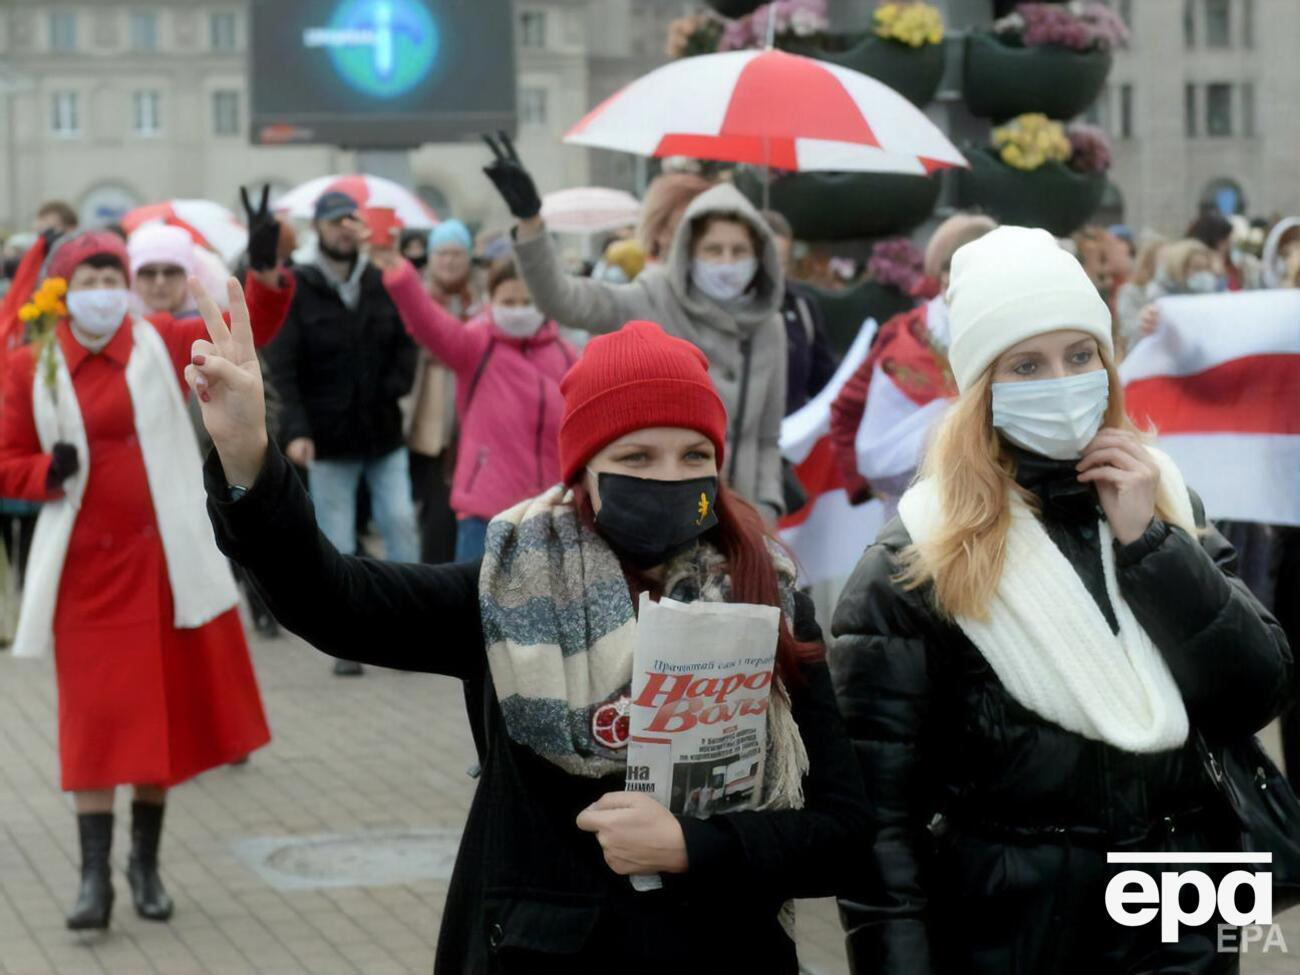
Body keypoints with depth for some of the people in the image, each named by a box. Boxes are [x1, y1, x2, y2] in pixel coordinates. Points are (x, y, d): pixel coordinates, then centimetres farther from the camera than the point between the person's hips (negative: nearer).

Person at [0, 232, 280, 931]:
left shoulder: (160, 344, 1)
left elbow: (248, 329, -9)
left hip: (164, 559, 1)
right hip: (85, 565, -1)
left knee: (165, 709, 8)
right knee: (95, 717, -2)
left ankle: (146, 861, 22)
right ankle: (94, 874, 2)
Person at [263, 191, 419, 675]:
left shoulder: (381, 283, 2)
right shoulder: (297, 289, -6)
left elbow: (406, 343, 11)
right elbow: (282, 366, -12)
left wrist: (394, 386, -7)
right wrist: (296, 430, -22)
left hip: (384, 433, 2)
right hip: (329, 436, -2)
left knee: (400, 521, -5)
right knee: (337, 544, 3)